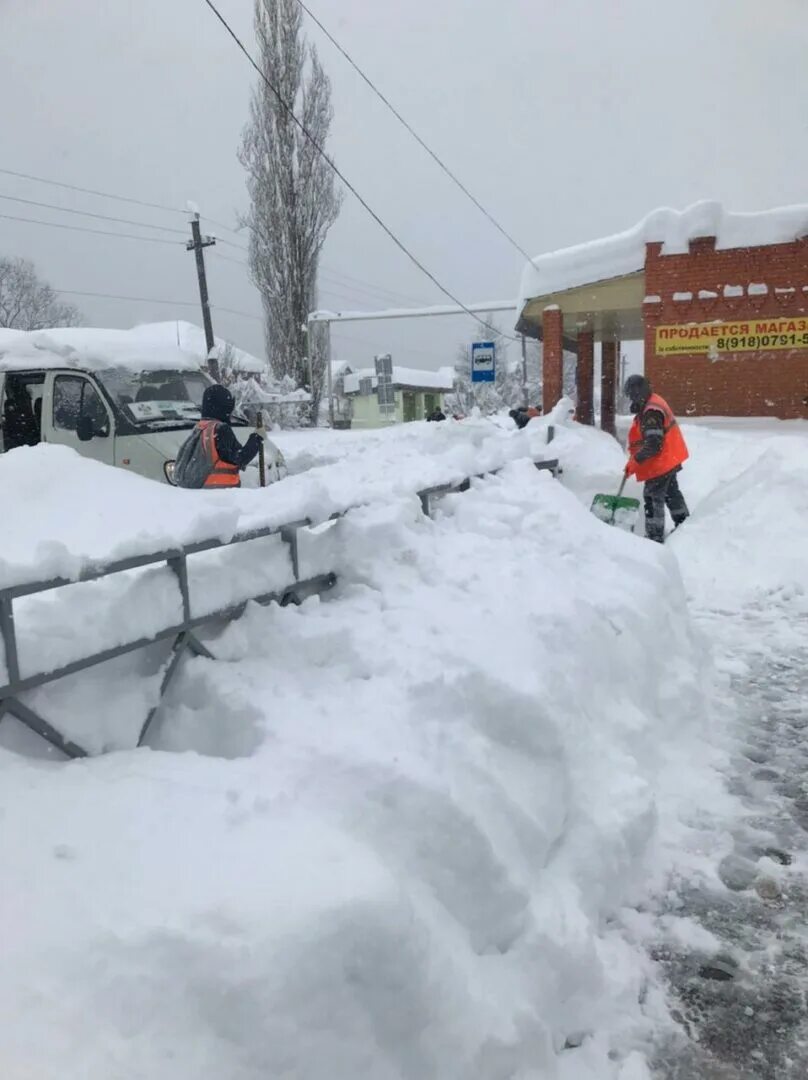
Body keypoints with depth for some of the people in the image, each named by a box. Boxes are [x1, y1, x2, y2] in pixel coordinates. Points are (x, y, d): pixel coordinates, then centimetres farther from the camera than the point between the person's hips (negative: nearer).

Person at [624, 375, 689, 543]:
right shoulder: (654, 403, 9)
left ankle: (655, 537, 1)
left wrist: (634, 461, -24)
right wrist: (635, 457, 12)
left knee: (653, 497, -4)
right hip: (670, 460, 11)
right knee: (671, 492, 24)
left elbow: (653, 445, -29)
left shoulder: (651, 412, -25)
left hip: (661, 463, -11)